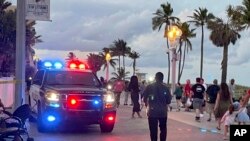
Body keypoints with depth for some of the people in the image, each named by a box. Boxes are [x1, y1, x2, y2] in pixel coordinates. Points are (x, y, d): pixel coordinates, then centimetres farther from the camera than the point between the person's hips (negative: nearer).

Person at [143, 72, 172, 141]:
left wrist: (147, 105, 18)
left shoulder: (149, 87, -5)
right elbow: (169, 101, -1)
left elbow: (144, 99, -2)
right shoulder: (166, 88, -3)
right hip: (163, 112, 1)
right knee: (163, 129, 15)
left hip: (152, 112, -1)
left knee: (153, 130, 3)